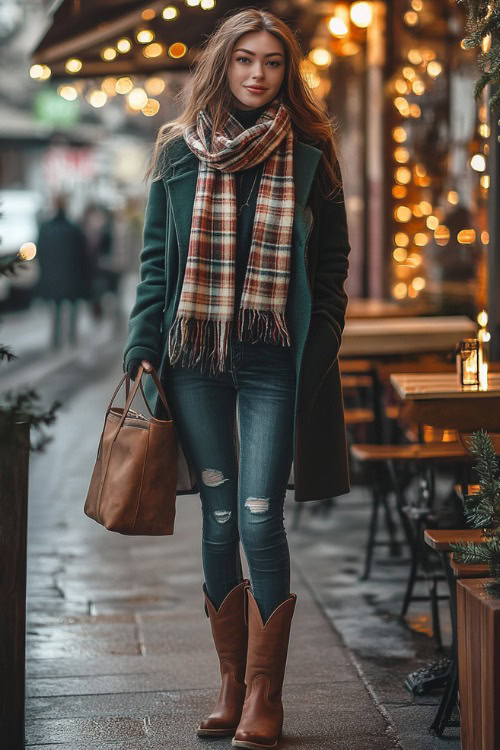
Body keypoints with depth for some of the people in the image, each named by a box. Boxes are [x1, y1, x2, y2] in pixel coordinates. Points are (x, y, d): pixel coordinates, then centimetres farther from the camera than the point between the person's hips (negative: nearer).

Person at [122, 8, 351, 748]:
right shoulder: (180, 150, 7)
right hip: (195, 360, 2)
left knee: (260, 522, -7)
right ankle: (232, 685, 19)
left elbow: (333, 262, 4)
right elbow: (155, 257, 10)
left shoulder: (308, 155, 2)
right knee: (219, 523, 7)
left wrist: (319, 354, -3)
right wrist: (143, 348, 2)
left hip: (273, 362, -2)